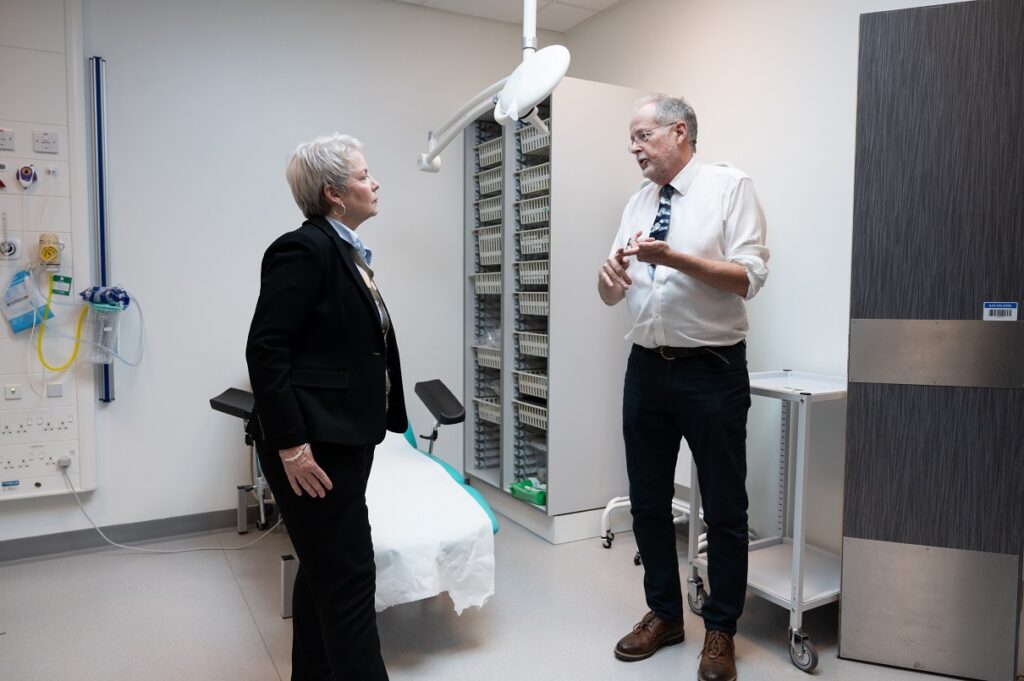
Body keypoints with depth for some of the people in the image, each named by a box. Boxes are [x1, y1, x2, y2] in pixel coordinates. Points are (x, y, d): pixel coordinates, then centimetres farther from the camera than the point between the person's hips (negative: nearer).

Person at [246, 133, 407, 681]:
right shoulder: (303, 249, -14)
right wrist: (290, 445, -21)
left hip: (345, 439, 10)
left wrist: (379, 421, 18)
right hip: (314, 445, -10)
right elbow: (265, 351, -19)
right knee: (349, 575, -2)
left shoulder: (344, 250, 14)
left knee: (325, 570, 19)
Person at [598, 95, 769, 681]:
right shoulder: (638, 203, 12)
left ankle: (721, 630, 27)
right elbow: (613, 294, 11)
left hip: (712, 370, -5)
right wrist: (610, 275, -12)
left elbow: (750, 277, -14)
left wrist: (675, 258, -24)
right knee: (648, 500, 14)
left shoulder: (730, 186, -4)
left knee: (724, 507, 7)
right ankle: (664, 614, 34)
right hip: (647, 368, 6)